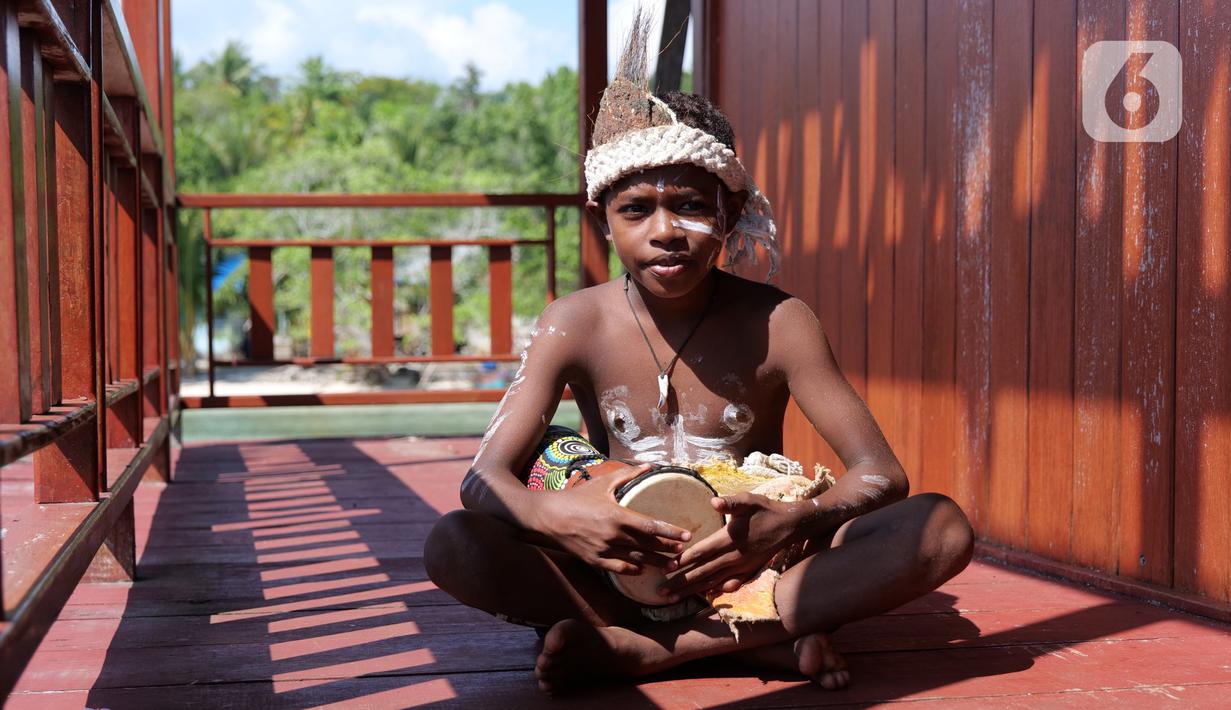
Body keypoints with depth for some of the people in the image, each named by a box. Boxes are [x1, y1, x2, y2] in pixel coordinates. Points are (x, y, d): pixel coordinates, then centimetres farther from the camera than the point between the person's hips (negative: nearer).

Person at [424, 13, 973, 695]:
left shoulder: (777, 324, -7)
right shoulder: (574, 325, -4)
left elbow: (882, 475, -10)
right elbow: (485, 477, -9)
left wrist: (791, 524, -33)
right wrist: (550, 513, -34)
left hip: (752, 570, 0)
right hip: (618, 574, 0)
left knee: (942, 528, -24)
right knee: (453, 545, -24)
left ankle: (629, 650, -27)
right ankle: (767, 643, -26)